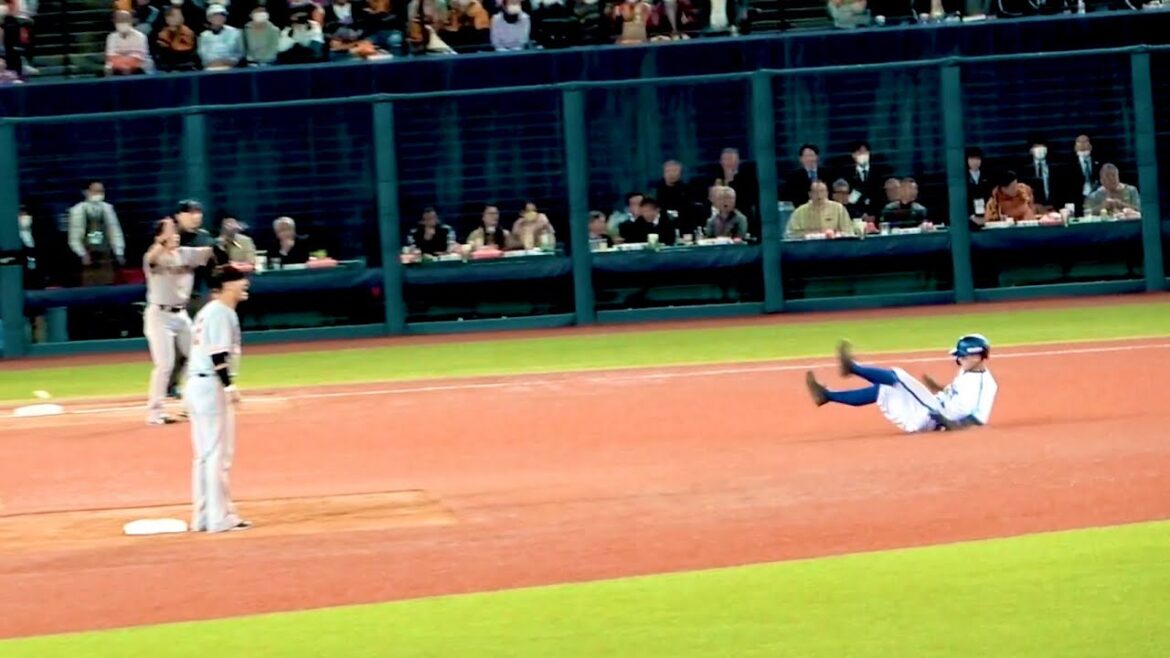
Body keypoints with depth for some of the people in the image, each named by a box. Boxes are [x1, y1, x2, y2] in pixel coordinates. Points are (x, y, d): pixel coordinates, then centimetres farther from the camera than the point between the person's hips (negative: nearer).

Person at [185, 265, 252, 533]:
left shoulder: (208, 311, 18)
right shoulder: (221, 312, -12)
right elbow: (217, 354, -20)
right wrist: (229, 386, -23)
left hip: (196, 386, 10)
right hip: (212, 387, -10)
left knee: (205, 455, 13)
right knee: (218, 454, -7)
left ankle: (203, 517, 16)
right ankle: (220, 518, -5)